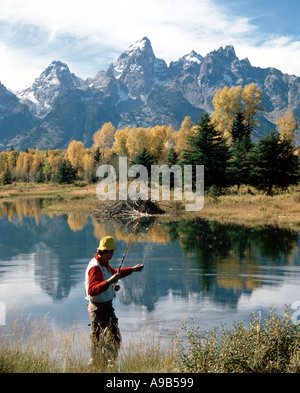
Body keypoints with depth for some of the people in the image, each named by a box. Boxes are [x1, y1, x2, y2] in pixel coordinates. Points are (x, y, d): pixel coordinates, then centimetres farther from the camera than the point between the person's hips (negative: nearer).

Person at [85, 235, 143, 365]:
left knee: (97, 338, 20)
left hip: (97, 308, 11)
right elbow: (92, 291, -32)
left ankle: (93, 364, 30)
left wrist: (132, 269, 29)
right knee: (113, 339, -5)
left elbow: (114, 272, 27)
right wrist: (109, 282, -39)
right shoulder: (95, 268, -24)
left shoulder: (102, 263, 8)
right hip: (101, 308, -11)